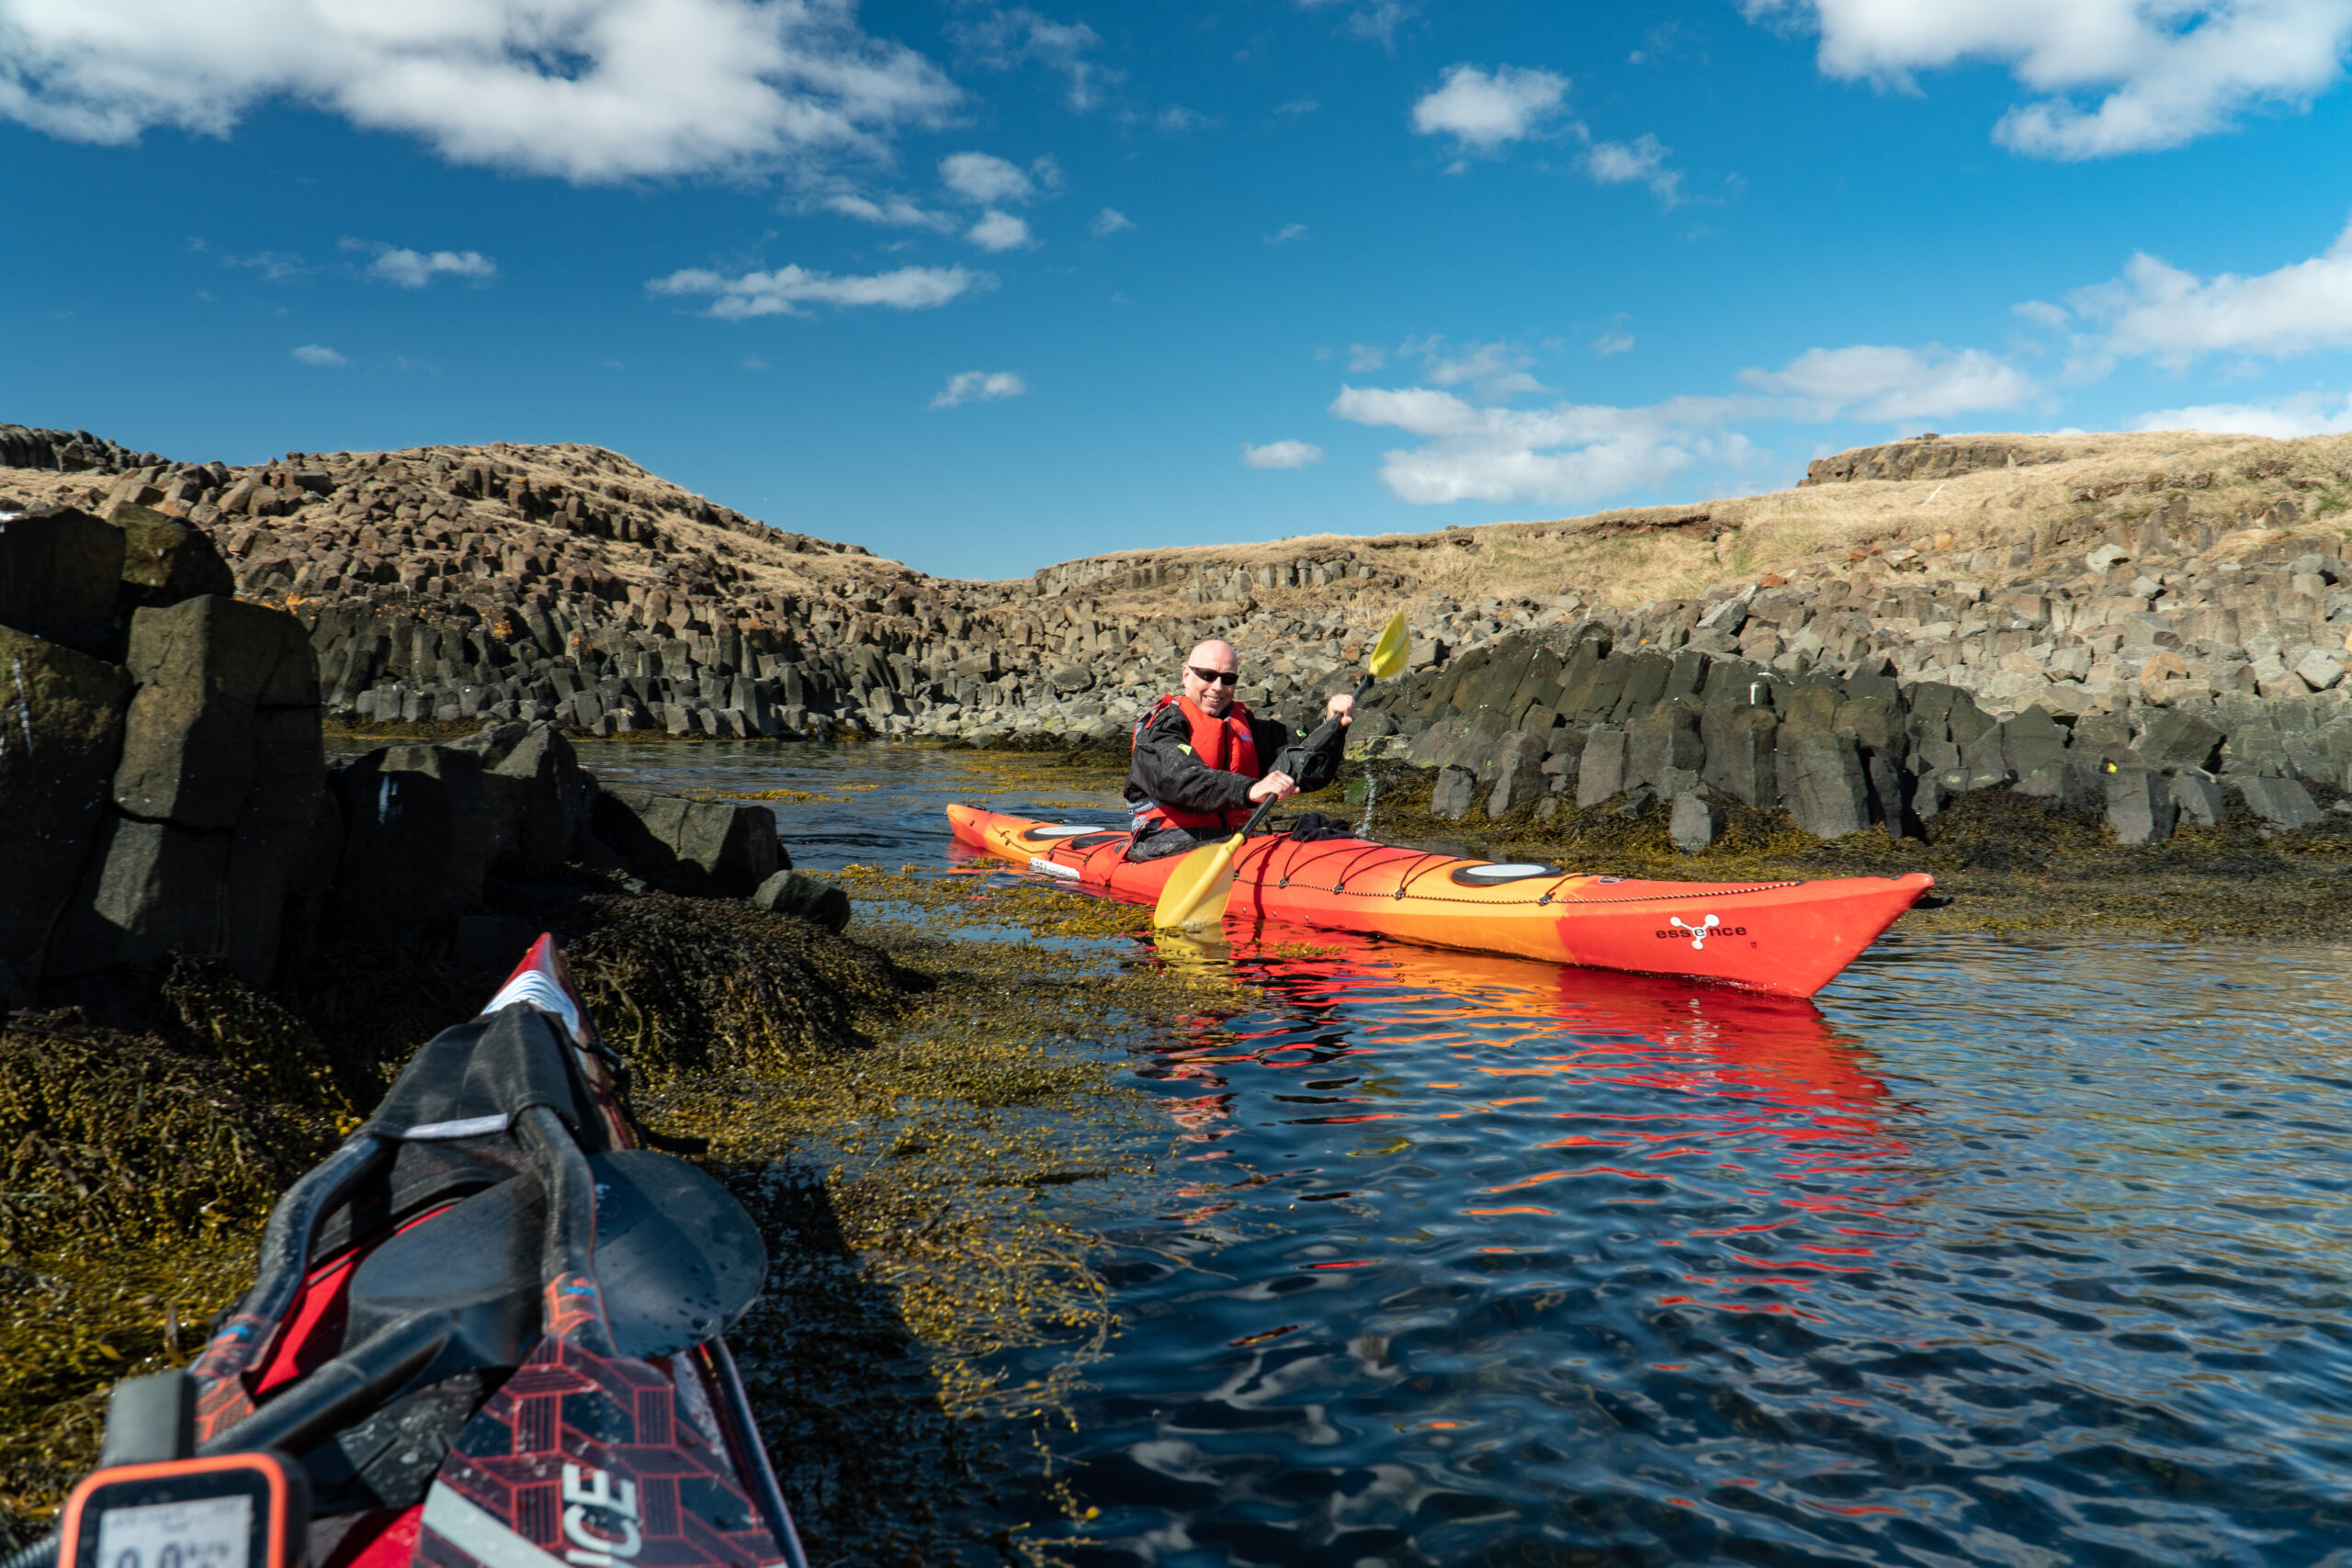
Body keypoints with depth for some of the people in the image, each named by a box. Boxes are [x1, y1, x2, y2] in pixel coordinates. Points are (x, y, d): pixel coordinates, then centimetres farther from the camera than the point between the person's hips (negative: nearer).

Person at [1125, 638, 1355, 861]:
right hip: (1167, 844, -6)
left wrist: (1332, 724, -9)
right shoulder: (1163, 724, -3)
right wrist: (1250, 790, -38)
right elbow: (1180, 780, -24)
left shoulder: (1243, 723, 19)